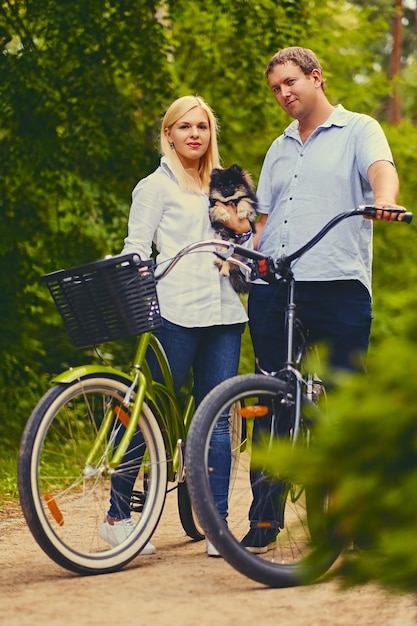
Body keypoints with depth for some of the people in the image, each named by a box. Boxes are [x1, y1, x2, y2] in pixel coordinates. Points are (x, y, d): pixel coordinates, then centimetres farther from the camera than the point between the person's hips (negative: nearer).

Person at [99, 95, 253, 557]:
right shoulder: (155, 187, 7)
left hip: (223, 311, 5)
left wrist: (241, 229, 7)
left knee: (216, 421, 1)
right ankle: (118, 515, 4)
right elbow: (136, 250, 1)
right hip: (177, 313, -5)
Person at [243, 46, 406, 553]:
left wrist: (384, 200, -36)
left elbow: (380, 168, -14)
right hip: (272, 289, 5)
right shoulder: (279, 150, 23)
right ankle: (264, 519, 10)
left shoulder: (358, 131, 6)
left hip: (337, 287, -5)